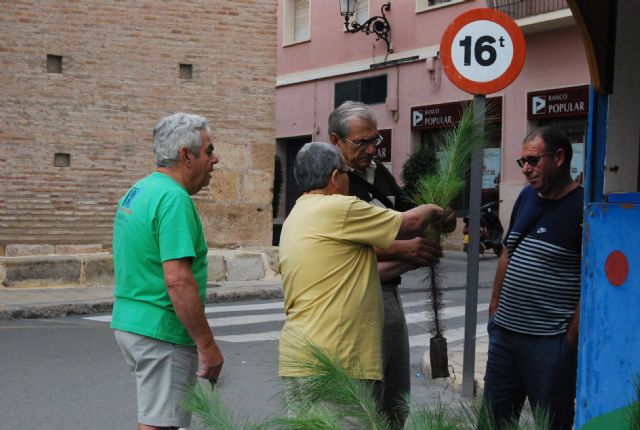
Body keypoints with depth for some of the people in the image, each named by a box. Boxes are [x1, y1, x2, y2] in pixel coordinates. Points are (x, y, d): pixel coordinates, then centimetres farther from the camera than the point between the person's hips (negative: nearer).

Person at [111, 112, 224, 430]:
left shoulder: (136, 191, 12)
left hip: (128, 321, 10)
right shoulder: (174, 199, -19)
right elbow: (178, 280, -26)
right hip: (162, 333, -10)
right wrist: (207, 345, -20)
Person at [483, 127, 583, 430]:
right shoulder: (526, 197, 10)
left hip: (550, 341, -7)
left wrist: (572, 337, -15)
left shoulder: (583, 206, -13)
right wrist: (495, 306, 16)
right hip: (504, 331, 7)